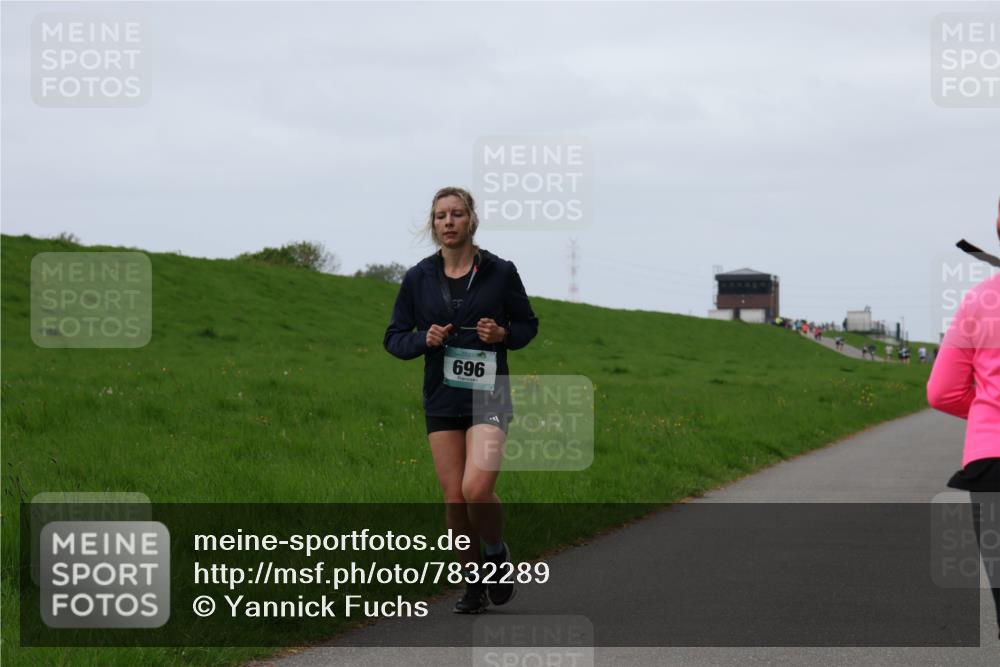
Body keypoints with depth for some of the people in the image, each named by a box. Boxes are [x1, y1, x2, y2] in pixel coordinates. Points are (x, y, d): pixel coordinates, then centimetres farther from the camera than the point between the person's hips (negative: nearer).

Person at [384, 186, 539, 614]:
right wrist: (424, 339, -12)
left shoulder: (500, 272, -2)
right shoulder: (418, 279, 2)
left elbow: (528, 325, 10)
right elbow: (394, 338, 8)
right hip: (442, 400, 3)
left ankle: (497, 554, 11)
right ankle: (472, 581, 18)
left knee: (477, 489, -18)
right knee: (454, 497, 1)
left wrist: (503, 334, -11)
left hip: (488, 395, -3)